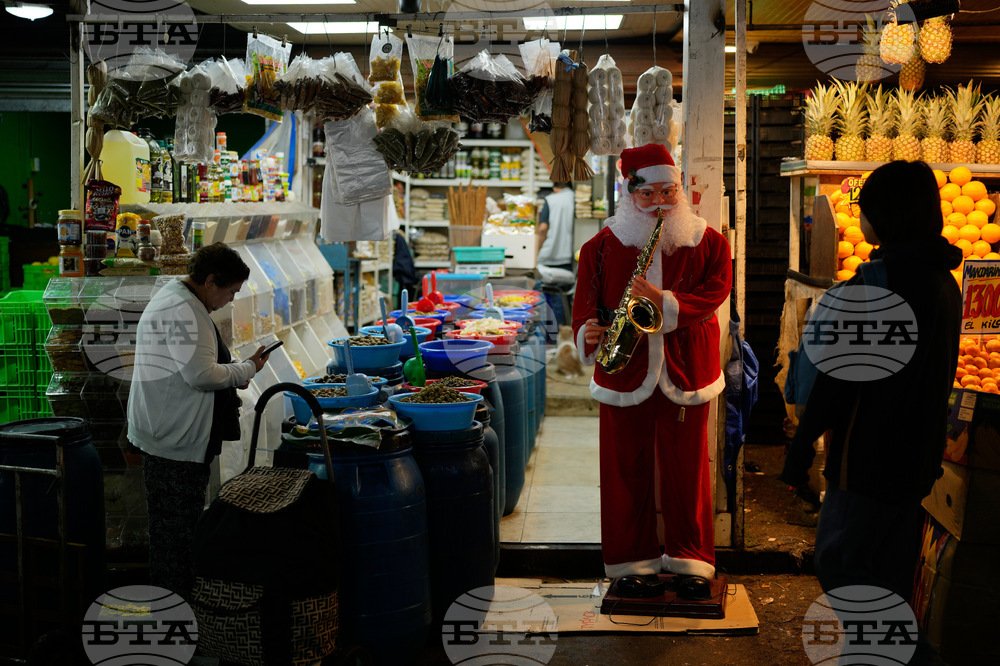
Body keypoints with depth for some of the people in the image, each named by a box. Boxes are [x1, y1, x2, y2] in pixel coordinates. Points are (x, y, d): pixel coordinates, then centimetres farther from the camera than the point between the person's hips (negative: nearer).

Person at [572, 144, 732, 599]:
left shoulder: (707, 242, 3)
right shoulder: (603, 246, 3)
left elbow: (715, 292, -8)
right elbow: (585, 302, 3)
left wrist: (665, 301, -21)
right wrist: (588, 333, -18)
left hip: (685, 371, 0)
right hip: (624, 373, 0)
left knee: (686, 468, 6)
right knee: (626, 469, 5)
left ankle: (690, 561, 20)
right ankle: (632, 560, 19)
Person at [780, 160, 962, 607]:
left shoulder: (876, 281, -20)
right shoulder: (943, 281, 9)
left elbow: (836, 379, -20)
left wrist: (799, 452, -13)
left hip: (868, 458, -9)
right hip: (916, 457, 9)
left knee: (837, 563, 1)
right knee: (891, 574, 19)